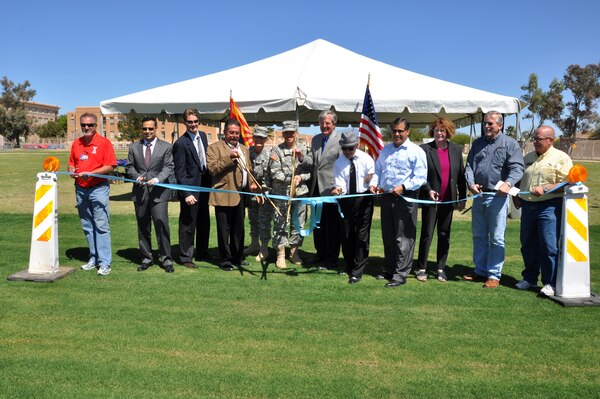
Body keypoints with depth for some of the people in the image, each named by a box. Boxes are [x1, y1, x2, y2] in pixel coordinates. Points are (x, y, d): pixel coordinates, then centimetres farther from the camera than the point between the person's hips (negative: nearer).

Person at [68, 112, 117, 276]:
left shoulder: (104, 143, -5)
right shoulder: (76, 143, 11)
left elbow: (110, 166, -11)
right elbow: (71, 163, 19)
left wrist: (89, 173, -18)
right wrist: (72, 171, -3)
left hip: (98, 189, -6)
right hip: (80, 189, 6)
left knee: (101, 226, -6)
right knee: (87, 226, 12)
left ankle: (104, 262, -3)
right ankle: (94, 258, 23)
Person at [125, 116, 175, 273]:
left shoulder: (166, 147, 4)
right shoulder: (134, 147, 13)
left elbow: (168, 167, -3)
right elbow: (129, 167, 13)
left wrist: (157, 179, -20)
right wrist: (137, 176, -8)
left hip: (159, 192, -3)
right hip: (140, 192, 3)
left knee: (162, 225, -9)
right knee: (143, 228, 10)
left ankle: (166, 260, 1)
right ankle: (146, 259, 22)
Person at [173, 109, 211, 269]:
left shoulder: (203, 135, 7)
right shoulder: (181, 143, -14)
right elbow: (179, 172, -16)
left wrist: (209, 181, 10)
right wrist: (186, 194, -21)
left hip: (204, 185, 8)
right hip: (190, 188, -7)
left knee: (204, 222, 17)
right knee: (188, 224, 3)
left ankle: (202, 253, 32)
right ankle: (186, 257, 16)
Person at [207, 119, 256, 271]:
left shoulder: (244, 149, 18)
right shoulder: (215, 148, -3)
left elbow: (248, 169, 24)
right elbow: (212, 169, -13)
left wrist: (251, 183, 6)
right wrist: (229, 158, -22)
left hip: (241, 196, 7)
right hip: (224, 195, -6)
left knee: (238, 229, 14)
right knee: (224, 230, 0)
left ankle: (237, 258, 26)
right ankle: (225, 260, 11)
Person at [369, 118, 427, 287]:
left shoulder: (416, 151, -4)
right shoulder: (385, 150, 17)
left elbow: (420, 177, -10)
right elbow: (378, 170, 20)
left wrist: (403, 187, -22)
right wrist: (373, 183, 1)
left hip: (404, 198, -7)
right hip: (386, 197, 7)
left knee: (403, 239, -3)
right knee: (387, 237, 14)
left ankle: (400, 274, 3)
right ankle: (390, 270, 25)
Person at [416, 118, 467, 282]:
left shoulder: (456, 150, 7)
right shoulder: (425, 149, -3)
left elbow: (461, 175, 8)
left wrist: (462, 198, 6)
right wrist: (428, 190, -18)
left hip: (448, 200, 3)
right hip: (430, 199, -3)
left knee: (444, 235, 9)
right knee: (427, 234, 1)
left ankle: (441, 268, 19)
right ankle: (421, 268, 10)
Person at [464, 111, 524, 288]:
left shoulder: (510, 143, -2)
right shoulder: (478, 143, 14)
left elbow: (517, 168, -12)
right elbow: (469, 166, 9)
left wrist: (508, 183, -30)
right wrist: (471, 183, -9)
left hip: (498, 196, -5)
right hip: (478, 195, 5)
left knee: (496, 238, 0)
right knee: (479, 235, 13)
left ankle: (494, 275, 8)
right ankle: (480, 270, 25)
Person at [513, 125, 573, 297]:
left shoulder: (561, 158, -3)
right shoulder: (528, 158, 16)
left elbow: (566, 184, -11)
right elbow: (519, 179, 24)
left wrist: (545, 188, -21)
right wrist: (516, 196, 11)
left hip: (549, 207, -6)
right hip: (528, 206, 6)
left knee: (549, 246, -6)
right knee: (528, 244, 12)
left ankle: (550, 283, 5)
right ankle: (529, 278, 26)